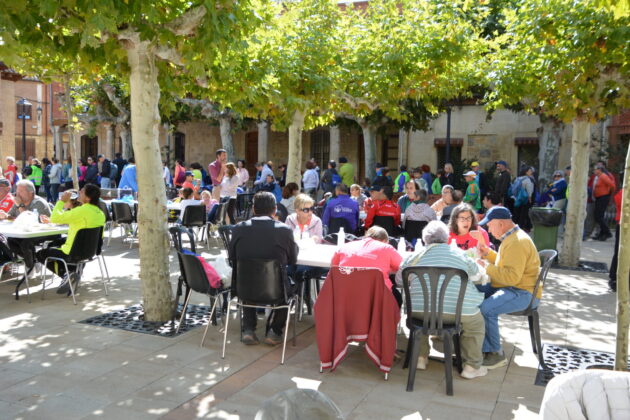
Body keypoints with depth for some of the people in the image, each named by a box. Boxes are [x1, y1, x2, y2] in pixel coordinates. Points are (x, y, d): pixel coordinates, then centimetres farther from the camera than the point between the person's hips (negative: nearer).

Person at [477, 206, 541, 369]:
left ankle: (495, 354, -13)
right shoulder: (512, 237, 14)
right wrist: (488, 254, 13)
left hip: (522, 293, -11)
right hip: (510, 287, 11)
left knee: (485, 309, -29)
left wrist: (486, 268, -22)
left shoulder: (517, 243, -21)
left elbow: (512, 277, -29)